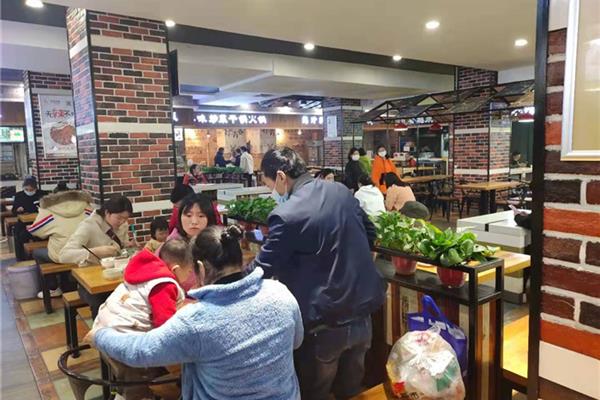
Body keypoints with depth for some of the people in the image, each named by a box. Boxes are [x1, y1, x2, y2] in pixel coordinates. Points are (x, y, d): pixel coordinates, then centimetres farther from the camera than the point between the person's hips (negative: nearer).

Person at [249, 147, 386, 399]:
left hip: (325, 322, -6)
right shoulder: (341, 191, 1)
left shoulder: (287, 215, -20)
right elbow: (369, 233, 14)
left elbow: (263, 268, -11)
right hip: (362, 311, 7)